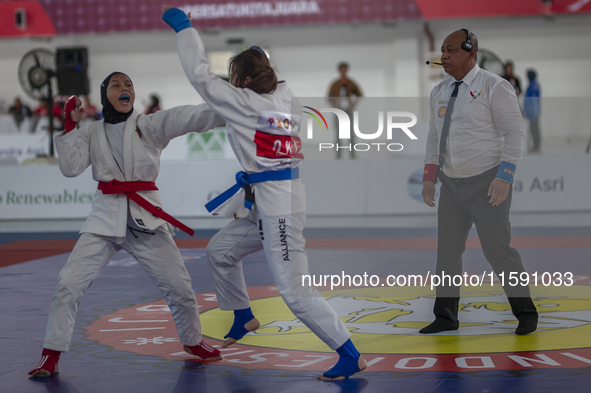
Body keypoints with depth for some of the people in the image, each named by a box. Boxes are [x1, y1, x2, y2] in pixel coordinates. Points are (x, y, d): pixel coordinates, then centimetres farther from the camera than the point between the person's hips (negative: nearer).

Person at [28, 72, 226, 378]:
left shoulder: (151, 126, 1)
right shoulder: (92, 133, 7)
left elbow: (189, 118, -13)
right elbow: (71, 168, -4)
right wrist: (70, 126, -8)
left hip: (145, 217, 0)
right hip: (105, 217, 0)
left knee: (179, 287, 3)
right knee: (68, 283, -10)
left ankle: (193, 341, 31)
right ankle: (51, 357, 2)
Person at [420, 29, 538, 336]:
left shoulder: (494, 87, -12)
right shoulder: (440, 92, 8)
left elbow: (514, 133, -15)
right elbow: (434, 137, 15)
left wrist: (504, 177, -23)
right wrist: (429, 178, 7)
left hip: (487, 183, -6)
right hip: (452, 184, 6)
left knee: (497, 249, -6)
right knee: (447, 250, 4)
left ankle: (525, 313, 10)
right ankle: (446, 316, 14)